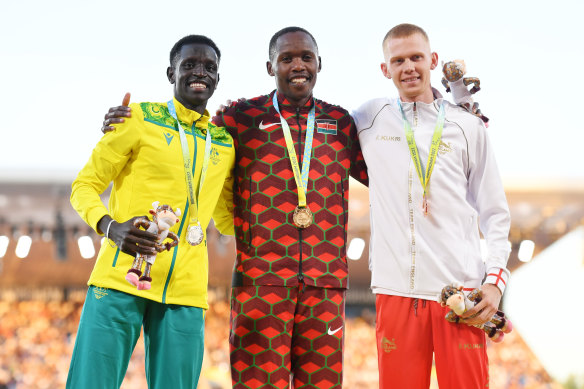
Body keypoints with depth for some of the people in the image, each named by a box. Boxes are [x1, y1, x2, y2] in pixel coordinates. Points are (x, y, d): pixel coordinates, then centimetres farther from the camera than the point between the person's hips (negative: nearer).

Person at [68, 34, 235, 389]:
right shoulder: (139, 119, 5)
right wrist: (110, 227, -15)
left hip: (185, 292, 4)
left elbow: (227, 222, 27)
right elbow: (84, 187, 5)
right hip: (121, 278, -4)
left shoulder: (225, 144, 18)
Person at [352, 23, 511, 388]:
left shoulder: (468, 128, 10)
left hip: (460, 287, 0)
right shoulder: (370, 119, 11)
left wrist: (495, 280, 0)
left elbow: (495, 211, 11)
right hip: (396, 289, 0)